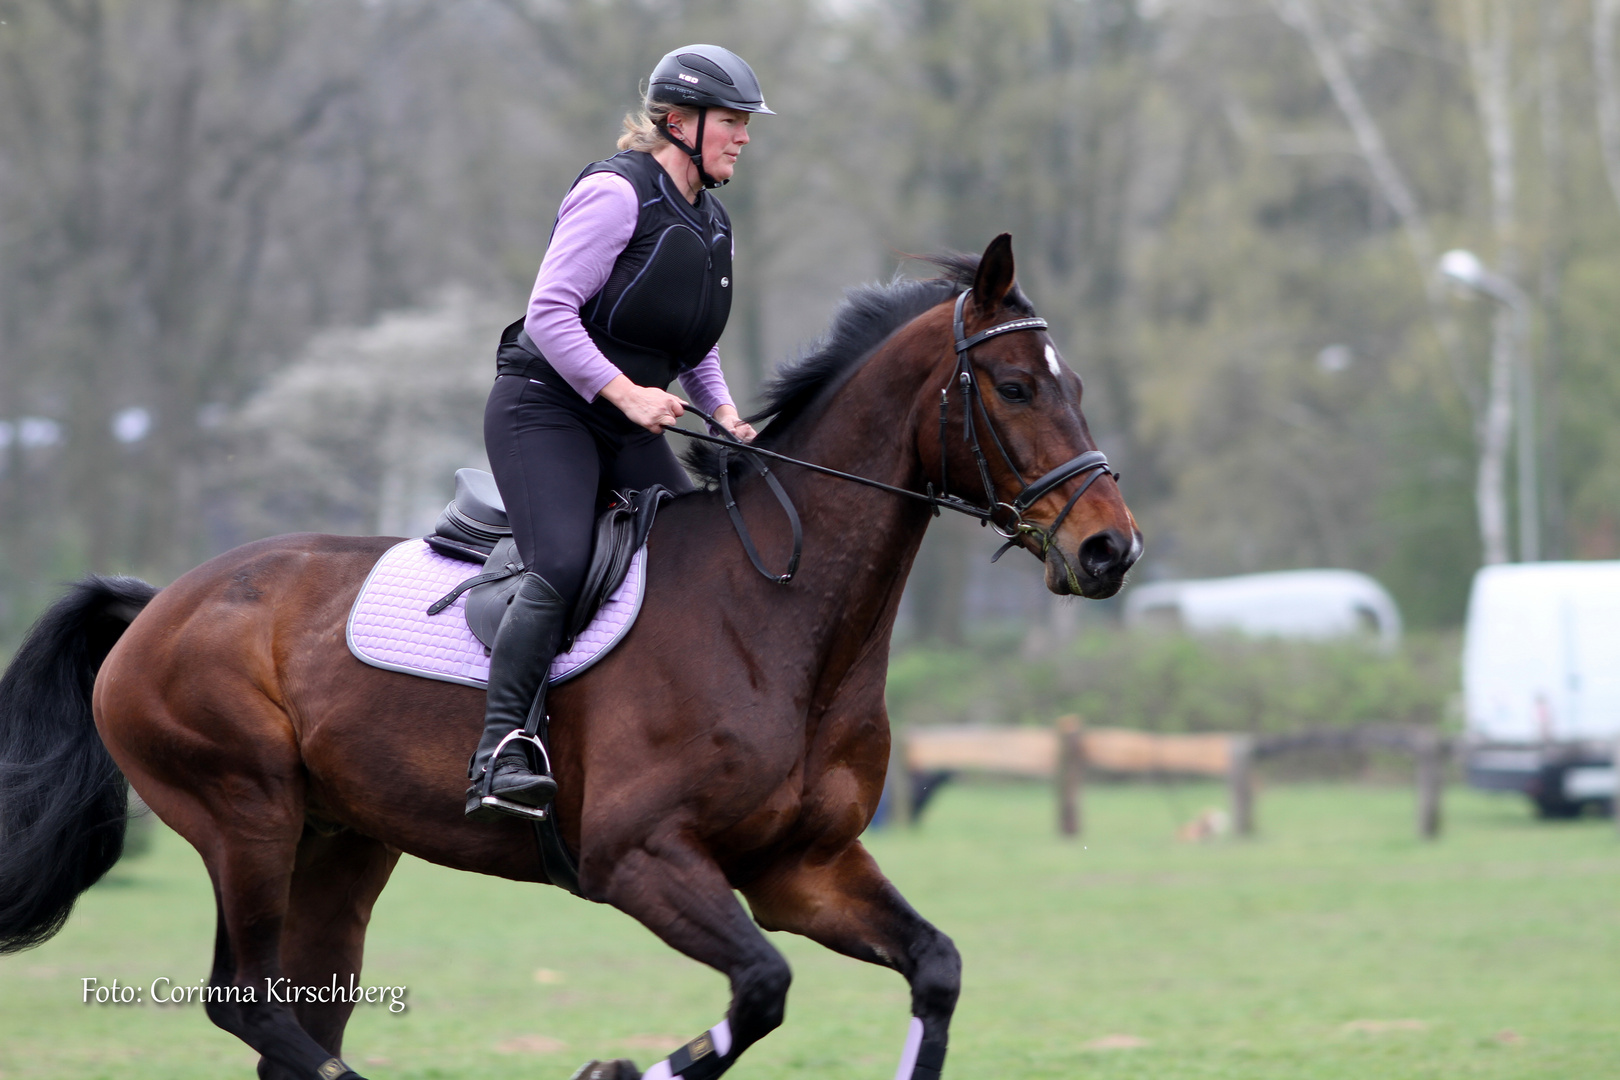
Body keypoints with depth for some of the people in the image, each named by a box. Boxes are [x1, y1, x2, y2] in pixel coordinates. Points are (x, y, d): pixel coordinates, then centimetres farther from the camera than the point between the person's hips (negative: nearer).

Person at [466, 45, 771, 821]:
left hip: (629, 430, 9)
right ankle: (501, 753, -32)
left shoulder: (711, 223, 16)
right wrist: (624, 391, -25)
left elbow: (697, 347, 25)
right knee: (561, 567, -26)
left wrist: (724, 414, 7)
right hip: (545, 407, -9)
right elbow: (550, 312, -18)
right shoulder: (616, 193, -12)